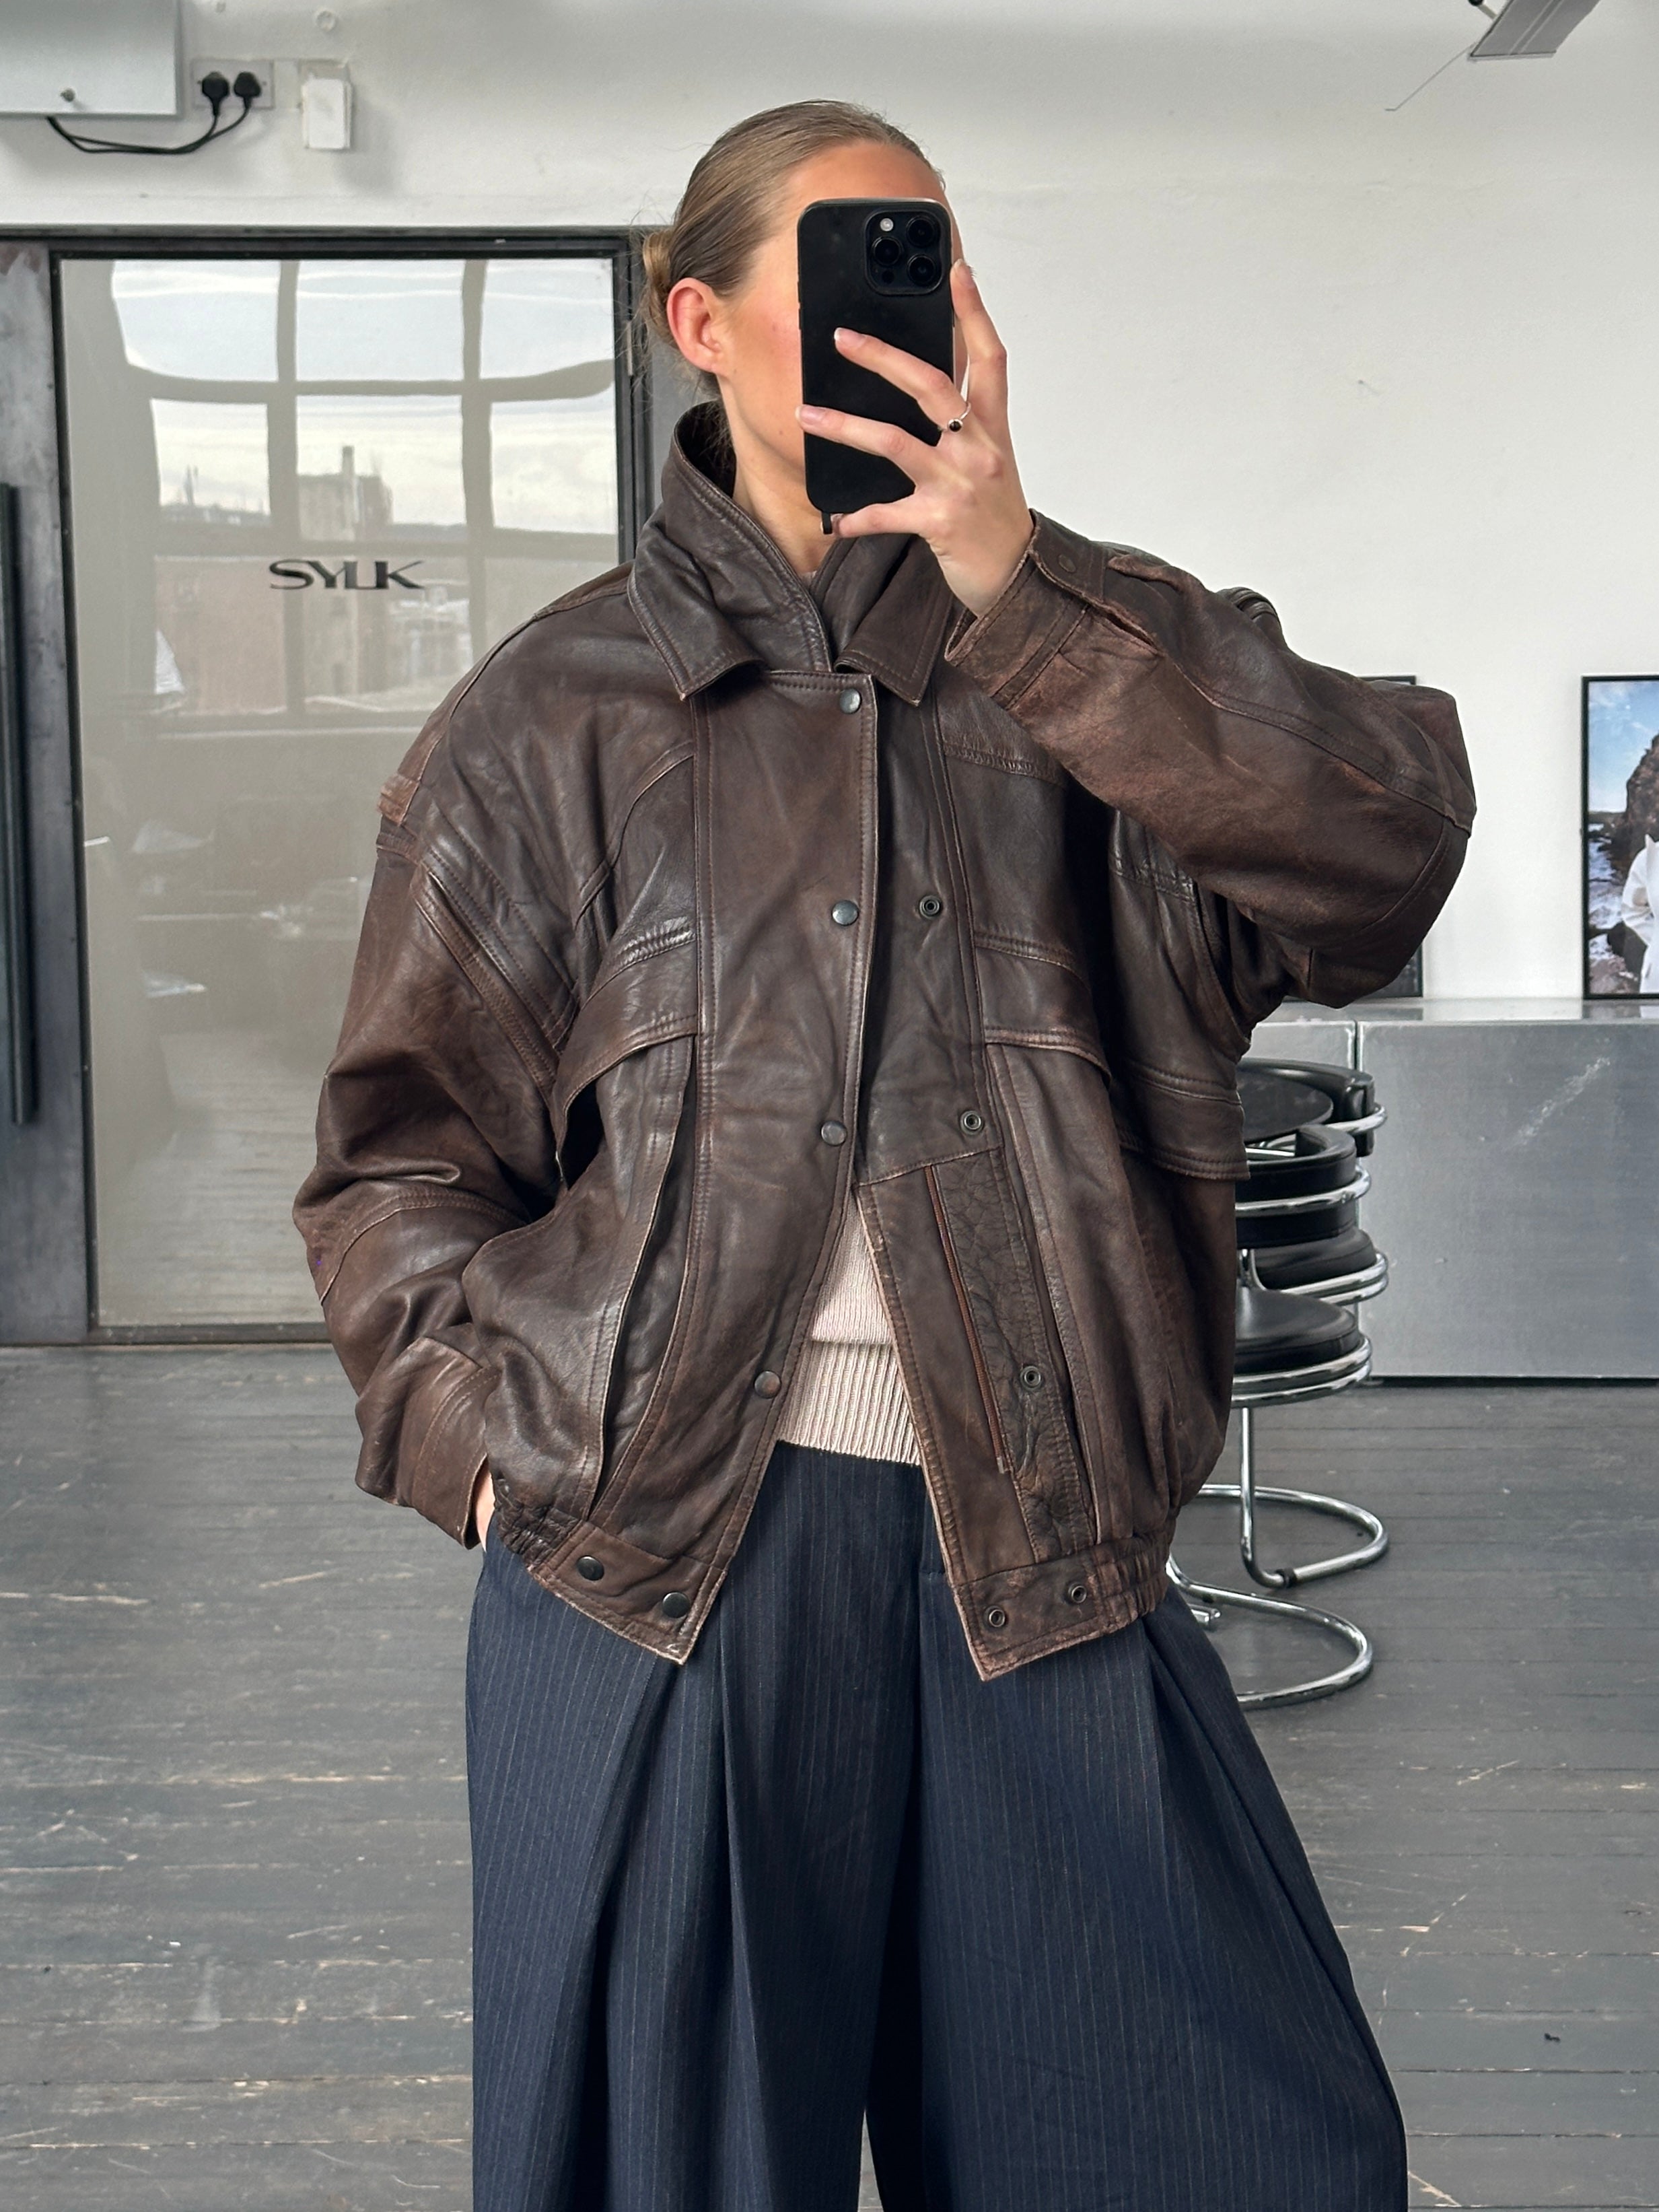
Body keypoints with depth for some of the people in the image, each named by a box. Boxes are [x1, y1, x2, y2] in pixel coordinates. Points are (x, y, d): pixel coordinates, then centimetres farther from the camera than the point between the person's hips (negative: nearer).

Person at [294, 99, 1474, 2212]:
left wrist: (1020, 588, -17)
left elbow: (1386, 852, -12)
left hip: (1037, 1545, 2)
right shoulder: (555, 714, 5)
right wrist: (503, 1440, -5)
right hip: (663, 1554, -1)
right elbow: (401, 1148, 8)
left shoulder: (1090, 663, 7)